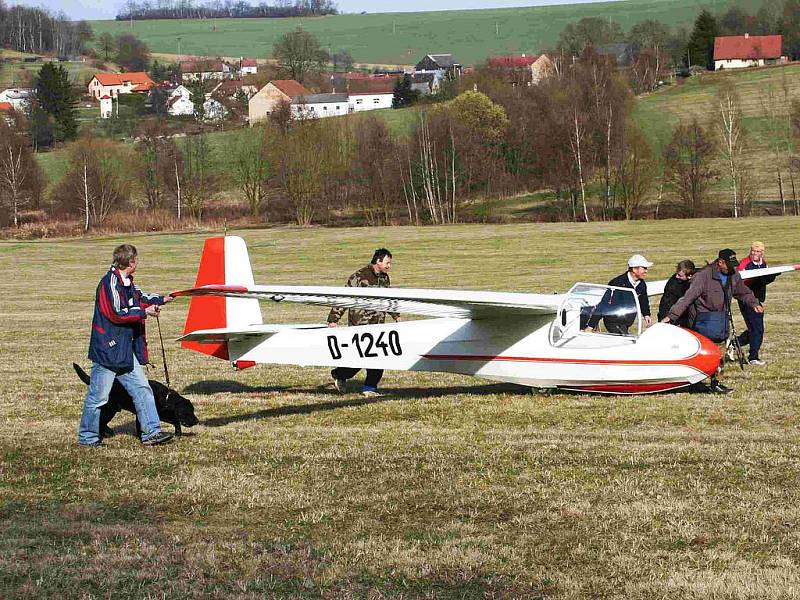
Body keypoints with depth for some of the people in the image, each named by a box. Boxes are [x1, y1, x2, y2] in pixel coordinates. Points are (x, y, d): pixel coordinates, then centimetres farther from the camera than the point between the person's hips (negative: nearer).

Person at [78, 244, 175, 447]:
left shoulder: (127, 282, 11)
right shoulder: (110, 282, -18)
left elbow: (139, 297, 30)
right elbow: (116, 313, -21)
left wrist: (160, 300, 36)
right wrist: (144, 312, -13)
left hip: (127, 350, 9)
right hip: (108, 348, -9)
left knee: (142, 388, 5)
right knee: (98, 396, 0)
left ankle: (151, 432, 7)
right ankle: (87, 437, 11)